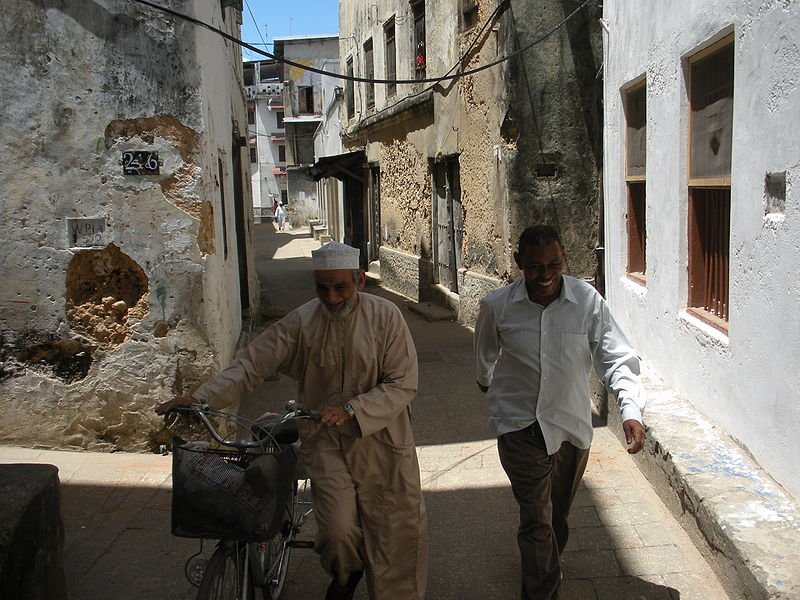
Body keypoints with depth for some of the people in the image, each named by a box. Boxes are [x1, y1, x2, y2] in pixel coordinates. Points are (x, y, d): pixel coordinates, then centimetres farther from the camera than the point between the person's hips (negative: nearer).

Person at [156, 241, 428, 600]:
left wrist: (352, 410, -26)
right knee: (338, 530, -10)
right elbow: (252, 364, -7)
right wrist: (201, 397, -19)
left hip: (382, 439, 0)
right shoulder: (301, 322, -6)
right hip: (327, 440, 1)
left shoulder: (385, 316, -10)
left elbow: (403, 383, -13)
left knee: (396, 530, 8)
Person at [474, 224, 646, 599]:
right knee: (537, 518, -7)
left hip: (573, 425, 2)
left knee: (558, 513, 21)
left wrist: (631, 409, -27)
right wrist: (487, 385, 28)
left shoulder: (588, 300, -12)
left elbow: (616, 357, -12)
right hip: (520, 424, -2)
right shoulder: (496, 305, -10)